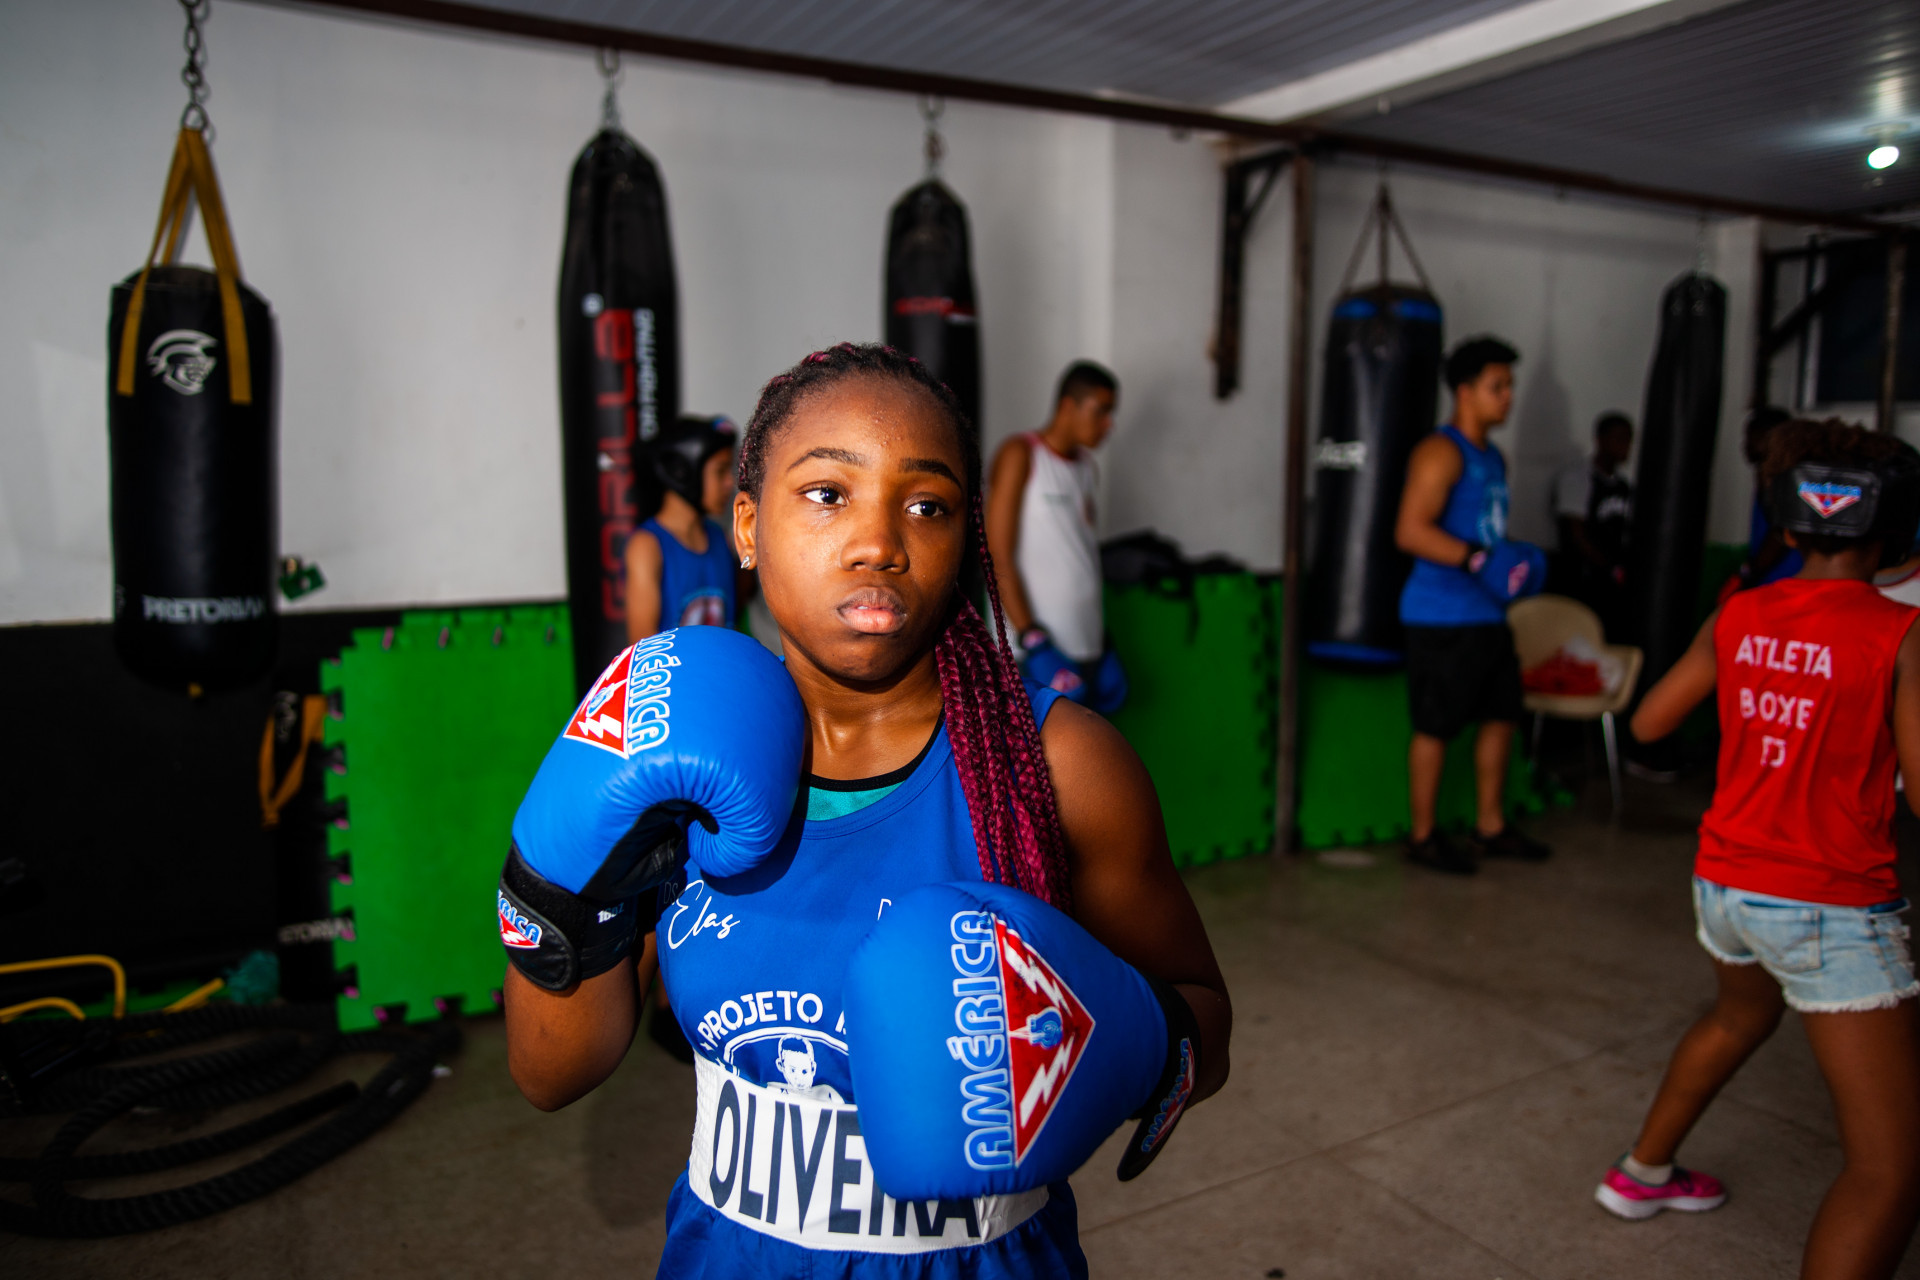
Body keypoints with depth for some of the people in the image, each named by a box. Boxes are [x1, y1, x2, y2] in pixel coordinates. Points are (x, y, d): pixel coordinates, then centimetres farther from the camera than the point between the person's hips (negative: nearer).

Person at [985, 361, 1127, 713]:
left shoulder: (1085, 463, 16)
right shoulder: (1019, 455, -6)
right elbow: (999, 557, -13)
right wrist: (1032, 640, -19)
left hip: (1085, 644, 7)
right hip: (1040, 646, -7)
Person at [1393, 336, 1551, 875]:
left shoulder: (1493, 457, 17)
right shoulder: (1441, 452, -12)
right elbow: (1410, 531, -23)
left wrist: (1517, 559, 9)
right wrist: (1478, 560, -26)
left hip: (1486, 615, 10)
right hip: (1442, 616, -10)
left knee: (1501, 715, 15)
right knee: (1436, 726, -2)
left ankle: (1490, 827, 29)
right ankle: (1423, 837, 11)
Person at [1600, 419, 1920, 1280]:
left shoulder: (1739, 617, -1)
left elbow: (1648, 723, 9)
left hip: (1726, 882, 7)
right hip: (1831, 911, -7)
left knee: (1740, 1015, 37)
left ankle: (1642, 1173, 54)